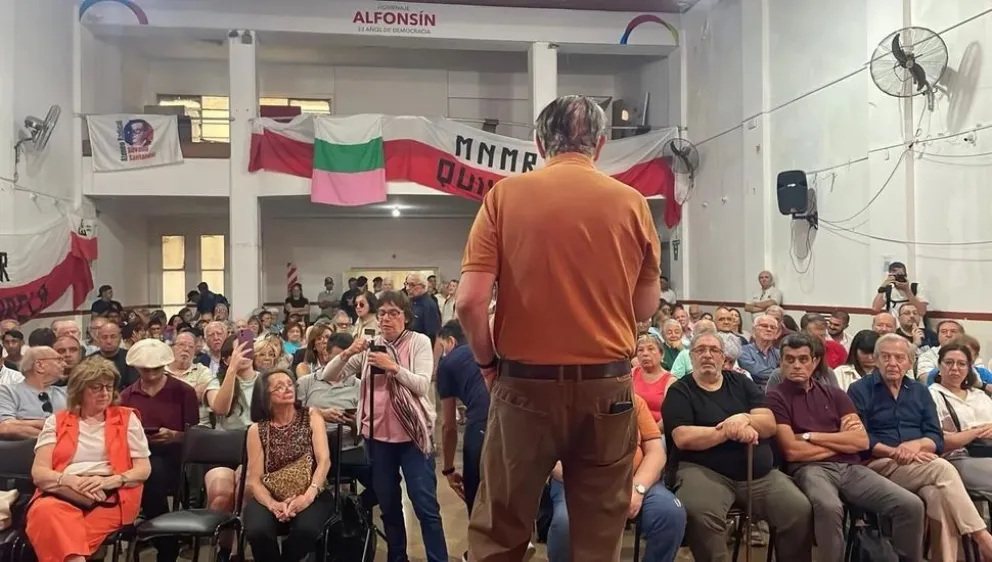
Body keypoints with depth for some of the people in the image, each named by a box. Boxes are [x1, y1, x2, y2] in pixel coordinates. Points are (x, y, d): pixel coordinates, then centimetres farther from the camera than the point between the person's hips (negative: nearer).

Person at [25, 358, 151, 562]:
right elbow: (39, 472, 6)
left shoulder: (127, 418, 13)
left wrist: (109, 481, -12)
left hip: (110, 498, -2)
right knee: (45, 511, -34)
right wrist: (71, 480, -15)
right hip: (62, 495, 2)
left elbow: (144, 469, 7)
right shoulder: (56, 421, 17)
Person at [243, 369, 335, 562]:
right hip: (270, 498, 1)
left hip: (310, 496, 0)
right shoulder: (257, 430, 5)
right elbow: (254, 480, -1)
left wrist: (308, 497, -22)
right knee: (257, 531, -31)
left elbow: (324, 460, -6)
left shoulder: (311, 416, 4)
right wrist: (273, 505, -21)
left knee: (306, 529, -32)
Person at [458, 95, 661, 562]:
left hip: (526, 384, -1)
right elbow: (647, 307, 7)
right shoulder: (631, 203, 1)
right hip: (607, 386, 2)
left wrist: (488, 363, 6)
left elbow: (469, 301, -10)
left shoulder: (505, 195, -4)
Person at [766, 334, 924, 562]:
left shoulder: (834, 393, 17)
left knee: (911, 505, -15)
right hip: (810, 469, -5)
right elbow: (792, 451, -8)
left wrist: (811, 436, -3)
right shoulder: (775, 397, 3)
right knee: (829, 507, -38)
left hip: (851, 467, 5)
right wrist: (841, 441, 3)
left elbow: (861, 441, 7)